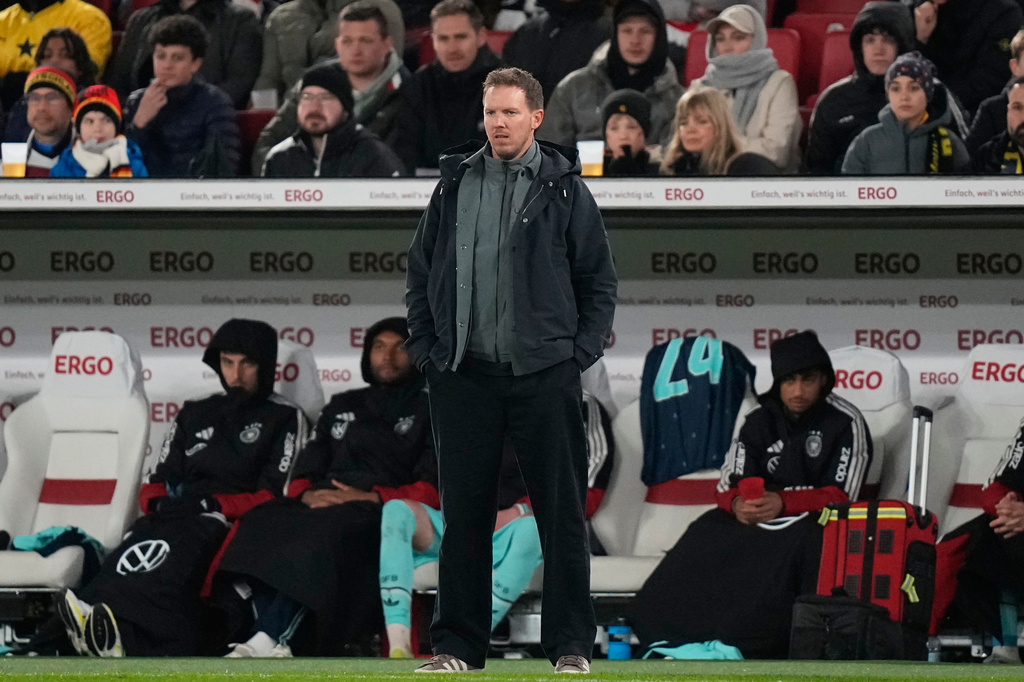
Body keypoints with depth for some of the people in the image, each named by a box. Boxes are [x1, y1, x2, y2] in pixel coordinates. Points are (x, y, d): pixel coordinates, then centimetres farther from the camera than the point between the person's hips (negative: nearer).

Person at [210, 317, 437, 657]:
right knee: (262, 522, -29)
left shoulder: (427, 412, 15)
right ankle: (272, 643, -42)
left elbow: (431, 491, 1)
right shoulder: (341, 408, 29)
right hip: (323, 501, 4)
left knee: (326, 531, -39)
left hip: (382, 512, -4)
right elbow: (304, 472, 21)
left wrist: (373, 498, -13)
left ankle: (268, 640, -45)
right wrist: (307, 494, -3)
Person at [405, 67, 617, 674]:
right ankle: (457, 645, 10)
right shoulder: (456, 185, 9)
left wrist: (581, 352, -4)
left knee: (562, 513, 0)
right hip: (464, 375, 2)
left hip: (545, 375, -2)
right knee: (464, 514, 5)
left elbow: (599, 280, 5)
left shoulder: (564, 189, 2)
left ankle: (572, 646, 6)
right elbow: (421, 271, 15)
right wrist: (427, 347, 5)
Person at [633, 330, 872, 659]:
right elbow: (729, 485, 3)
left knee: (800, 542, -39)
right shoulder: (760, 420, 8)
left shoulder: (846, 423, -6)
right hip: (757, 517, 5)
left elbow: (841, 496, -14)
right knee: (704, 539, -23)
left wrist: (783, 503, -29)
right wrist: (737, 504, -23)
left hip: (816, 518, -4)